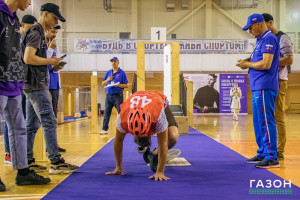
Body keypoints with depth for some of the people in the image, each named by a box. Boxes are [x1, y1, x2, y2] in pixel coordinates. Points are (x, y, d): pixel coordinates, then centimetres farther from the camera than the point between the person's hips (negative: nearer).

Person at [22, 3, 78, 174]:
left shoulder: (39, 33, 20)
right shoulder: (36, 33, -10)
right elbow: (28, 58, -22)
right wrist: (50, 61, -12)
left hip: (35, 85, 10)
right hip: (36, 85, -10)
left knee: (32, 124, 11)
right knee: (50, 122, -11)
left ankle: (27, 161, 17)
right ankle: (56, 162, -10)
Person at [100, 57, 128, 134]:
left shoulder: (122, 73, 0)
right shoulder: (108, 72, 14)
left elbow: (126, 85, -3)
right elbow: (103, 83, 16)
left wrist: (118, 85, -18)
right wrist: (108, 80, -3)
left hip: (118, 95, -5)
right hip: (109, 95, 5)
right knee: (106, 113, 4)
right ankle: (105, 129, 10)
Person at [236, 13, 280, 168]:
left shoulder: (269, 39, -12)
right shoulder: (261, 40, 19)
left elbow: (266, 64, -20)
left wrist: (248, 64, -7)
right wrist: (248, 62, 6)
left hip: (264, 87, -10)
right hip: (258, 87, 10)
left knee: (266, 122, -8)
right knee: (258, 122, 14)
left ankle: (272, 157, -4)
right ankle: (262, 153, 23)